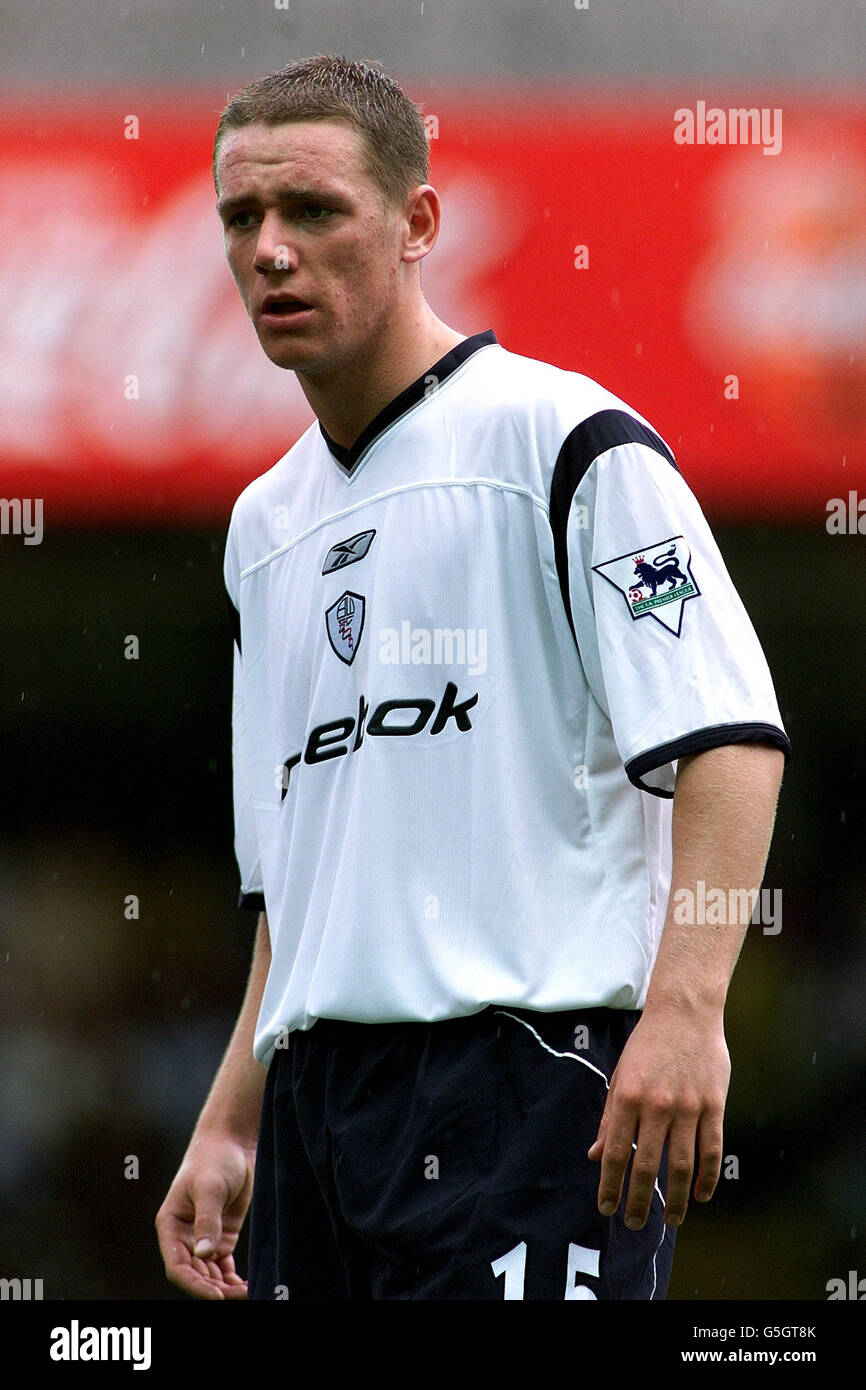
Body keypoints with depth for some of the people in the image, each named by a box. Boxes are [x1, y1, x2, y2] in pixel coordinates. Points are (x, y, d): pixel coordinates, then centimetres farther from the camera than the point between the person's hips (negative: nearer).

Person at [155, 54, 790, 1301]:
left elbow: (731, 734, -12)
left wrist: (684, 1008, -23)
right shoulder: (266, 523, 21)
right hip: (318, 1092, 7)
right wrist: (232, 1127, 18)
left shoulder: (564, 437, -3)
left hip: (528, 1063, -7)